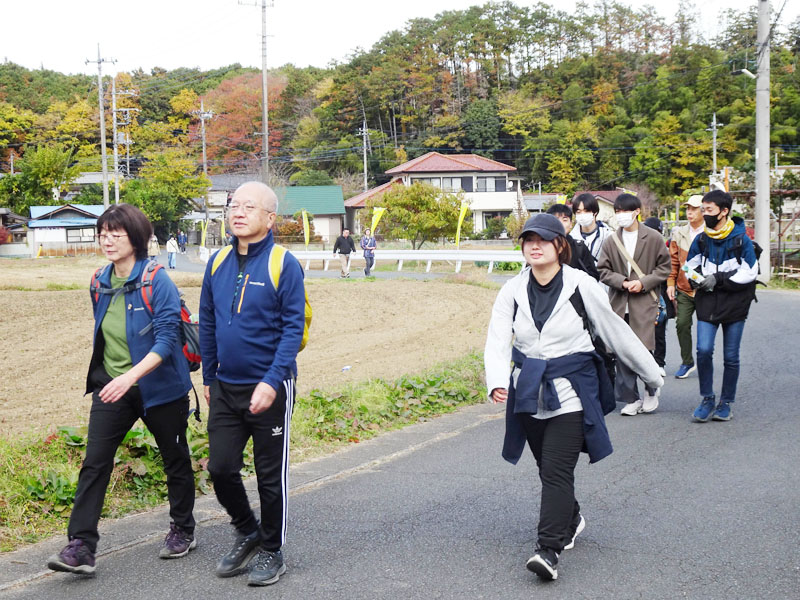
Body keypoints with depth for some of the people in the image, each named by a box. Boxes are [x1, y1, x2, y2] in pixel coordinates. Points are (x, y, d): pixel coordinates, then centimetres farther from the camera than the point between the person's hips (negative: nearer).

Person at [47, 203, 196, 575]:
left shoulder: (157, 282, -17)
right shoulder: (99, 283, 3)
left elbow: (166, 339, -23)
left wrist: (130, 377, -34)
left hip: (158, 387, -5)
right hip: (111, 387, 5)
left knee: (175, 460, 13)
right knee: (94, 463, -7)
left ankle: (183, 531, 32)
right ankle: (80, 546, -7)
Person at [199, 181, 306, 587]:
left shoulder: (284, 265, -11)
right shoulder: (218, 263, 5)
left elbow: (293, 328, -14)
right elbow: (207, 324, 13)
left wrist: (272, 381, -22)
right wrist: (208, 378, 14)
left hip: (268, 389, -5)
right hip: (225, 388, 5)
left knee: (271, 474, 7)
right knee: (220, 468, 6)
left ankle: (272, 552, 23)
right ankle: (247, 532, 31)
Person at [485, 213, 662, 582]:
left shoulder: (582, 286, -8)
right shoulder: (513, 291, 0)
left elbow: (615, 332, 1)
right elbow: (498, 340, -10)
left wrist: (652, 375, 10)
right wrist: (497, 381, -30)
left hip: (570, 392, -4)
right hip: (529, 393, 4)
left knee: (557, 471, -10)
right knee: (547, 467, 17)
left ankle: (549, 549, -10)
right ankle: (571, 518, 42)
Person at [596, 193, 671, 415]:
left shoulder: (653, 238, 1)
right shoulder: (611, 241, 8)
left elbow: (664, 267, 4)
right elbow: (603, 270, 7)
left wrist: (643, 283, -9)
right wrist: (622, 282, -9)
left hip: (644, 303, -3)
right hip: (618, 303, 3)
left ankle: (652, 390, 16)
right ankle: (631, 398, 13)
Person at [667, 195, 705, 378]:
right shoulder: (679, 233, 7)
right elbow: (674, 261, 11)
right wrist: (671, 283, 4)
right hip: (684, 289, 3)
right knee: (682, 324, -4)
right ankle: (687, 362, 10)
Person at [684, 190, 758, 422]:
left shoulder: (741, 239, -6)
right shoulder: (701, 240, 4)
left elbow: (749, 273, -9)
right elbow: (689, 266, 15)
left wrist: (718, 279, -16)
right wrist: (698, 279, -7)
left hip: (734, 305, -2)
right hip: (707, 305, 2)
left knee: (731, 357, 5)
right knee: (703, 350, -13)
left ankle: (726, 403, 19)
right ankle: (707, 399, 4)